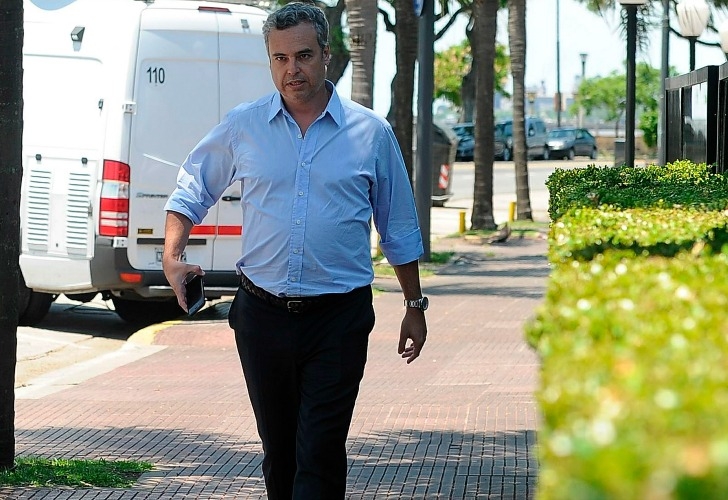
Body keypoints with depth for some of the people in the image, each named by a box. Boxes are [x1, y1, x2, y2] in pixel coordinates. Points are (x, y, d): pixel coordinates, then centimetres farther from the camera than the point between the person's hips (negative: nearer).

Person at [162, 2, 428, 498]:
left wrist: (415, 306, 13)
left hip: (339, 320, -2)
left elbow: (399, 228, 11)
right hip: (262, 313, 2)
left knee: (320, 453, -9)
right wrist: (173, 258, 0)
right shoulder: (242, 126, 3)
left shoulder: (371, 132, 2)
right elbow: (191, 191, 15)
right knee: (278, 449, 13)